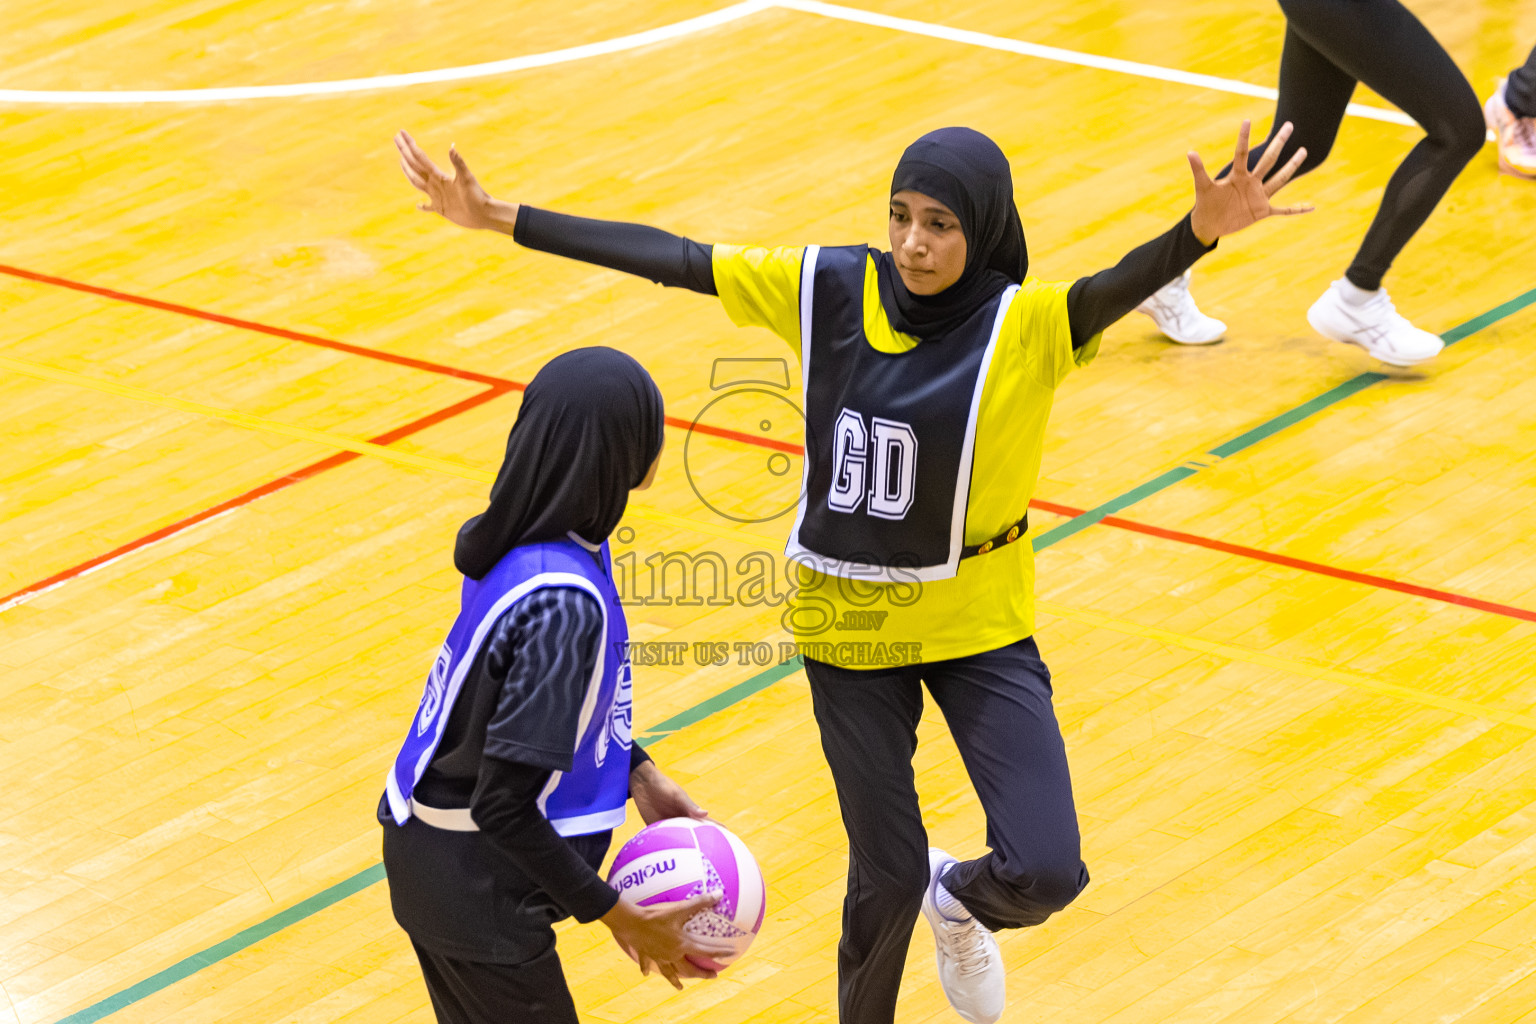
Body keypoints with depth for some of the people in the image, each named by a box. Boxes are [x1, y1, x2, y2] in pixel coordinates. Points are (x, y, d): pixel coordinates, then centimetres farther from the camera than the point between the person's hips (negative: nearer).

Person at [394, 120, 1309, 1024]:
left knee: (1045, 872, -11)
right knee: (886, 878, 9)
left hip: (981, 625, -1)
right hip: (850, 622, 2)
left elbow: (1120, 287, -41)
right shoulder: (828, 289, -11)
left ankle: (956, 897, 27)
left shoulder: (1024, 326, -21)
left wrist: (1201, 233, -63)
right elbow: (669, 259, -7)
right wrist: (503, 219, -9)